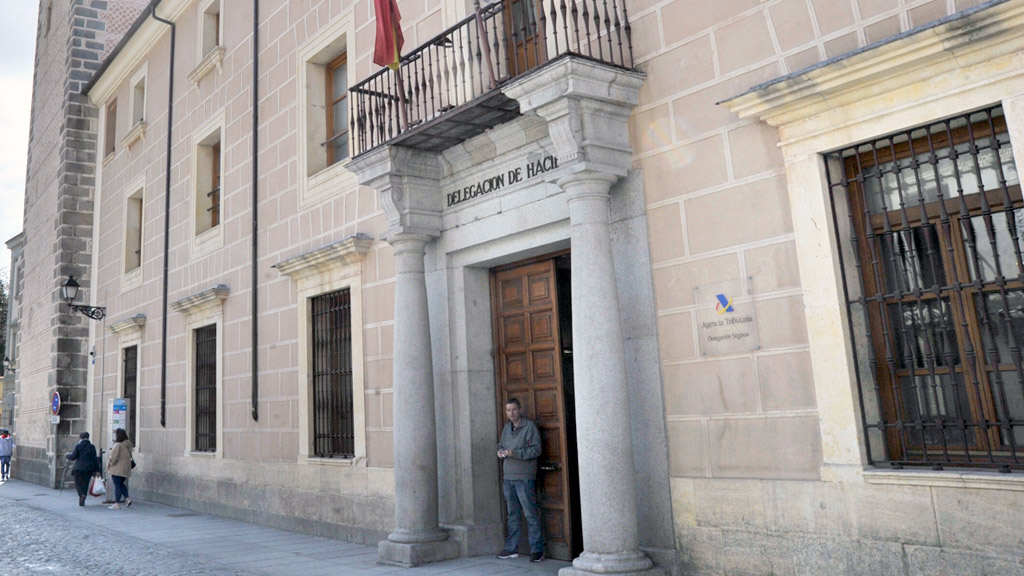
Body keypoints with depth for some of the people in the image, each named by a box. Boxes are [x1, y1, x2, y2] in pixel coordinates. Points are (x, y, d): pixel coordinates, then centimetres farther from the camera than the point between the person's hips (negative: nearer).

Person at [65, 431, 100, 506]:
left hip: (79, 468, -3)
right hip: (89, 468, 3)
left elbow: (73, 457, -6)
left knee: (78, 483, 6)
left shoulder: (78, 446, -5)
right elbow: (95, 459, 4)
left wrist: (67, 455, 16)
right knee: (85, 484, 12)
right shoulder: (92, 447, 4)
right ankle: (82, 500, 11)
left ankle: (81, 495, -20)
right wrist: (97, 470, 8)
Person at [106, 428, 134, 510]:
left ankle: (117, 504, 2)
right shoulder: (128, 445, 8)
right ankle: (127, 498, 8)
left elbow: (114, 457, -17)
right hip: (126, 468, 7)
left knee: (117, 485, -1)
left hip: (117, 468, -7)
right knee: (121, 484, 20)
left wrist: (110, 463, -2)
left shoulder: (118, 445, -16)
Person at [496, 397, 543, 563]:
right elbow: (501, 444, 25)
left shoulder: (530, 427, -7)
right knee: (513, 514, 14)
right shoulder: (506, 428, 14)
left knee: (531, 514, -4)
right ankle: (511, 548, 22)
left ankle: (537, 549, 1)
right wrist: (500, 451, 1)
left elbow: (536, 450, -13)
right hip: (508, 477, 7)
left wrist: (515, 453, -21)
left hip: (524, 478, -6)